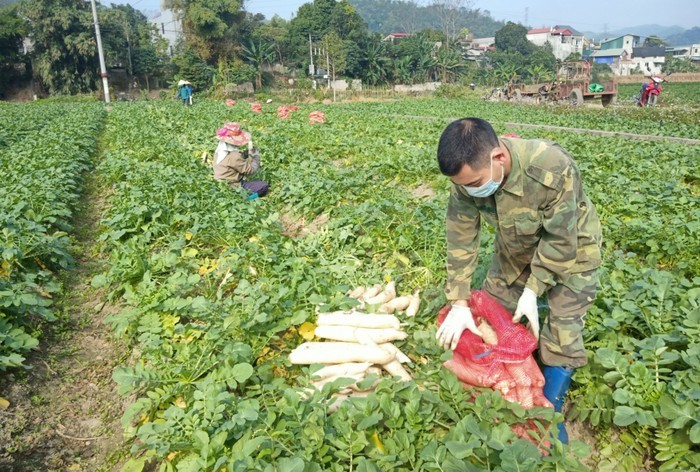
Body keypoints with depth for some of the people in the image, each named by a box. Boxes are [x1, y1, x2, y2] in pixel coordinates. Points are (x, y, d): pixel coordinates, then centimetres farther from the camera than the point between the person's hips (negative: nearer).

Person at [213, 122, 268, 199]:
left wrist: (245, 154, -1)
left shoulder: (220, 149, 2)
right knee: (263, 185, -6)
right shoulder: (234, 156, -26)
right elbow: (250, 170, -16)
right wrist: (255, 154, -4)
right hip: (231, 188, -9)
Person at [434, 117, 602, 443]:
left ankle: (550, 409, 13)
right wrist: (459, 304, -22)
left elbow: (559, 241, -29)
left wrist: (533, 291, -25)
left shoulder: (553, 169, -42)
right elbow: (461, 239, -21)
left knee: (562, 331, -6)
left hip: (569, 247, -4)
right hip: (516, 247, 5)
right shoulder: (470, 175, -28)